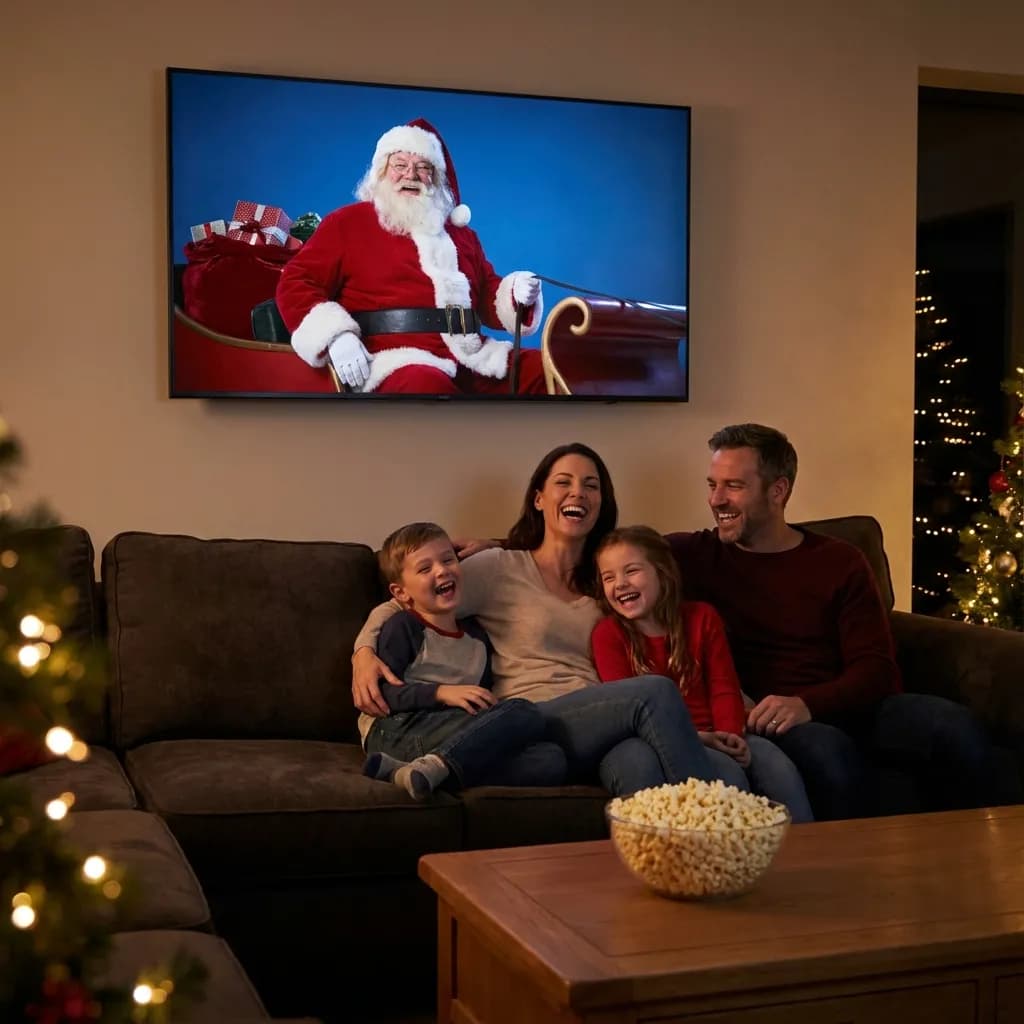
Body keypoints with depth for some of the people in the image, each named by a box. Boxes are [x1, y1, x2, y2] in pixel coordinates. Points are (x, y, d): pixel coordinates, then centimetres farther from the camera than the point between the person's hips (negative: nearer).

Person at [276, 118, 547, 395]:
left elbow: (487, 297, 31)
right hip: (399, 360, -6)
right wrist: (336, 336, -14)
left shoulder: (460, 233, 27)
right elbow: (296, 282, 4)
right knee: (426, 387, -42)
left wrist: (516, 294, 5)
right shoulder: (348, 222, 11)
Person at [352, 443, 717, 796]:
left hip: (601, 726, 4)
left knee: (640, 761, -37)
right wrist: (364, 653, -14)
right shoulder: (498, 567, 10)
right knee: (655, 691, -30)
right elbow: (399, 608, 7)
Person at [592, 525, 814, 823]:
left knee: (776, 764, -22)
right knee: (726, 771, -31)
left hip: (714, 735, 4)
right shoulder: (608, 634, 1)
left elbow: (724, 688, 6)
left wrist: (729, 734, -16)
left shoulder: (702, 617, 11)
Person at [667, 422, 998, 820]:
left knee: (957, 728, -26)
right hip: (767, 721, -3)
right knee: (831, 755, -37)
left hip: (849, 708, 3)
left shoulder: (840, 562, 12)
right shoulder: (695, 555, 10)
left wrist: (807, 705, -18)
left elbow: (876, 667, 3)